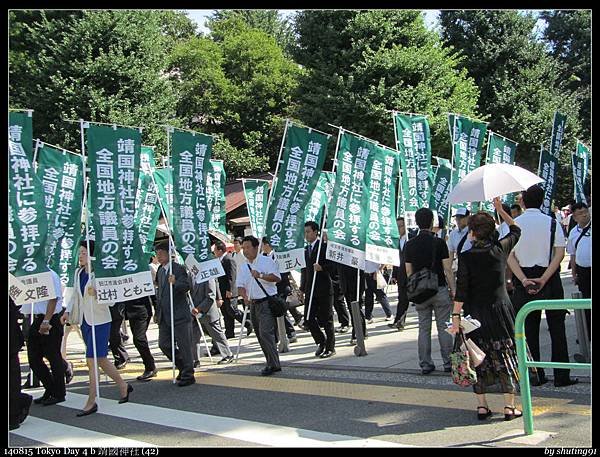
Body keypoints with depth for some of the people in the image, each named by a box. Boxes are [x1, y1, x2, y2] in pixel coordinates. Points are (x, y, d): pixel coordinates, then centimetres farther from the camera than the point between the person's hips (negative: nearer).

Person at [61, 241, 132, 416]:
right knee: (100, 359, 14)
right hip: (84, 321, 8)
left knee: (92, 361, -8)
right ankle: (123, 386, 31)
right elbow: (75, 295, 18)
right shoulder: (78, 272, 9)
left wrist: (96, 293, -29)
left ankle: (91, 402, -2)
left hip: (99, 321, -8)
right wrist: (68, 311, 6)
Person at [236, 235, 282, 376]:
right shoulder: (242, 267, 13)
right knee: (260, 336, 9)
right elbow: (240, 285, 9)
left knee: (265, 333, -17)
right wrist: (245, 296, -11)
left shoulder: (266, 261, -4)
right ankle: (271, 363, 18)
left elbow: (277, 277, -12)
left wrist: (261, 276, -24)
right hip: (253, 304, 7)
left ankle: (274, 364, -11)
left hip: (267, 302, -7)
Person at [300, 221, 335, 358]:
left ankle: (330, 347, 14)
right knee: (308, 318, 2)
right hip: (310, 289, 7)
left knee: (326, 319, 1)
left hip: (324, 288, -6)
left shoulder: (324, 246, -8)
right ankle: (321, 342, 22)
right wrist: (302, 288, 18)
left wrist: (322, 267, -28)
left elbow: (333, 265, -11)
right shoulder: (306, 249, 15)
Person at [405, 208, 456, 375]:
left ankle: (425, 364, 8)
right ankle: (448, 362, 7)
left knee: (424, 328, 7)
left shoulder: (410, 245, 2)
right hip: (439, 289, -3)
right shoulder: (438, 242, -9)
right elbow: (448, 269, -8)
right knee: (443, 327, 4)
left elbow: (409, 271, 6)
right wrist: (453, 289, 0)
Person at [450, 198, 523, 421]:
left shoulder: (467, 257, -9)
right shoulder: (500, 249, -2)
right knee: (505, 354, 6)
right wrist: (500, 210, 24)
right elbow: (515, 230, 18)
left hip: (477, 312, -1)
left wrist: (456, 315, -8)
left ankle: (481, 405, 11)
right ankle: (509, 407, 6)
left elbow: (461, 290, -12)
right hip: (501, 308, 1)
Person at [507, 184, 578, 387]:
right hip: (550, 279, -1)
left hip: (523, 280, 1)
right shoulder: (551, 223, -3)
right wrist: (543, 278, -14)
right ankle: (561, 376, 6)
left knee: (529, 328, 8)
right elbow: (560, 253, -11)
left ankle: (534, 375, 10)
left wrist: (524, 280, -12)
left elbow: (510, 256, -8)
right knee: (556, 327, 6)